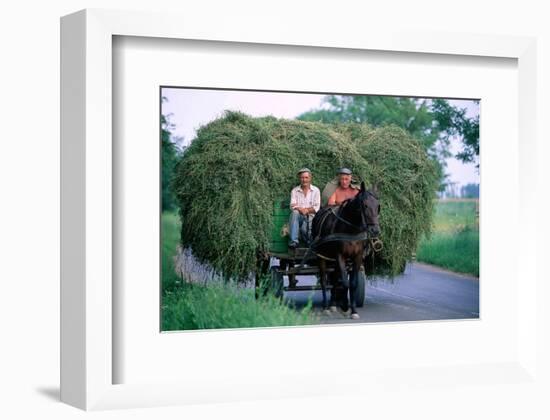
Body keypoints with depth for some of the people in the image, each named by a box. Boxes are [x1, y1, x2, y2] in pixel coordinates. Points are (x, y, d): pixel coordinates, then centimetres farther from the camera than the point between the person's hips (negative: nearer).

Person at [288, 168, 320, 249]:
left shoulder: (316, 190, 9)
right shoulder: (294, 191, 12)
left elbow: (316, 208, 1)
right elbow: (292, 206, 0)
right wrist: (302, 210, -19)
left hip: (311, 216, -2)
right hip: (298, 217, 2)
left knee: (304, 227, -37)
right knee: (294, 212, -35)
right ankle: (294, 240, -38)